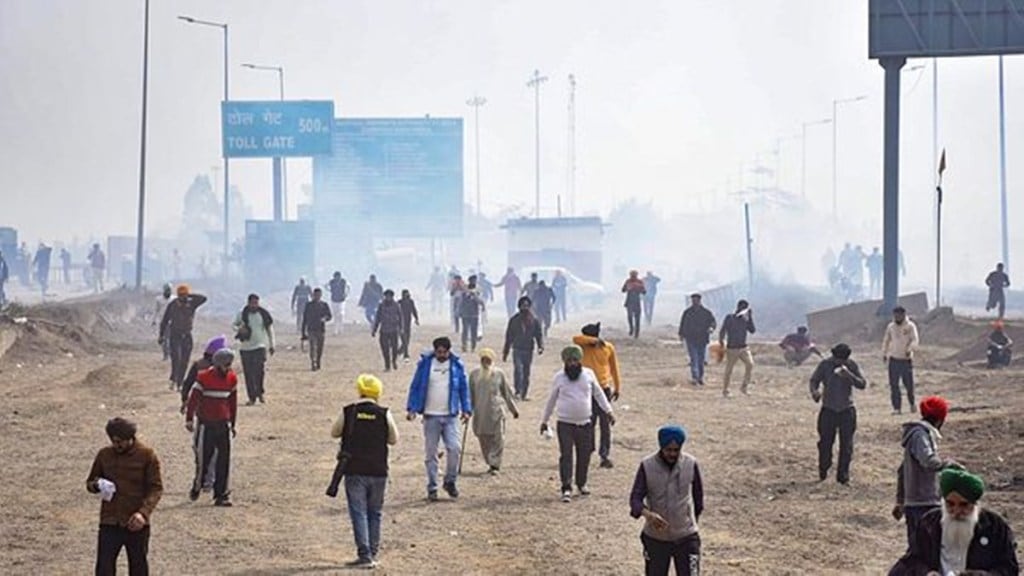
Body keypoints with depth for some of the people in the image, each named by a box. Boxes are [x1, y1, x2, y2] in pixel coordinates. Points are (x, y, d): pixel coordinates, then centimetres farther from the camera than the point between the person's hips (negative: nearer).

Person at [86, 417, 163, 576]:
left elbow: (156, 488, -8)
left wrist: (143, 513, -24)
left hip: (136, 524, -2)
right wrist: (96, 485, -11)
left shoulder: (147, 456, -6)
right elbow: (89, 482, 15)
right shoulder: (104, 455, 4)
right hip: (109, 523, 2)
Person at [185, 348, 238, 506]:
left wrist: (232, 424, 18)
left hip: (223, 424, 4)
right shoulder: (204, 377, -11)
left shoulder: (232, 379, 5)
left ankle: (221, 495, 3)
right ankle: (197, 487, 24)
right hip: (206, 424, -4)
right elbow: (193, 398, -9)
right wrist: (189, 419, -13)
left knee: (224, 460, -1)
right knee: (203, 458, 1)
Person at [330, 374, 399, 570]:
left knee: (358, 513, 1)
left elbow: (334, 433, 8)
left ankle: (364, 555, -8)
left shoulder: (348, 412, -4)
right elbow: (394, 440, 4)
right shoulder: (384, 414, -4)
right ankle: (373, 553, 17)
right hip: (378, 471, 1)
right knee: (375, 513, 14)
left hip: (354, 471, -1)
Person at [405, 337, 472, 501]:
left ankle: (450, 481, 8)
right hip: (430, 416, 0)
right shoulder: (425, 364, 0)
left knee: (454, 448, -12)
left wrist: (466, 409, 1)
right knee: (431, 453, 3)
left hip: (450, 415, 0)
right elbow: (415, 387, 3)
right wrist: (412, 408, -6)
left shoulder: (457, 365, 4)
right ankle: (432, 488, 10)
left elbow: (464, 388, 9)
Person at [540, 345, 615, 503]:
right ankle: (566, 488, -6)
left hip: (585, 423, 2)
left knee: (584, 455, 9)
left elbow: (598, 393, 13)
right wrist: (544, 420, 14)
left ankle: (582, 484, 27)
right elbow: (551, 400, 10)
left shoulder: (588, 374, 2)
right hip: (565, 424, -2)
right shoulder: (559, 377, 0)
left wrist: (608, 411, 9)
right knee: (566, 455, -7)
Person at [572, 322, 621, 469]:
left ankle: (605, 455, 2)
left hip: (604, 388, 0)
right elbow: (575, 339, -25)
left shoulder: (608, 347, -1)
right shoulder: (585, 345, -2)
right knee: (589, 423, 6)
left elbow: (614, 368, 8)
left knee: (605, 424, 0)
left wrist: (617, 388, 11)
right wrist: (595, 340, -28)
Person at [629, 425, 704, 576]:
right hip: (655, 537, 0)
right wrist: (648, 514, -33)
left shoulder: (691, 464, -8)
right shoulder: (647, 466, -12)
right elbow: (635, 497, -13)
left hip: (686, 537, 0)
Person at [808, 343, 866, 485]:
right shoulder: (825, 364, -4)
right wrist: (814, 391, -20)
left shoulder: (852, 366, -3)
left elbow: (862, 384, -8)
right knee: (825, 442, 1)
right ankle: (823, 471, 20)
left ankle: (843, 475, 9)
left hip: (847, 410, 0)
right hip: (828, 409, 0)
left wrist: (848, 375, -25)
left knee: (846, 444, 0)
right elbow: (814, 380, 2)